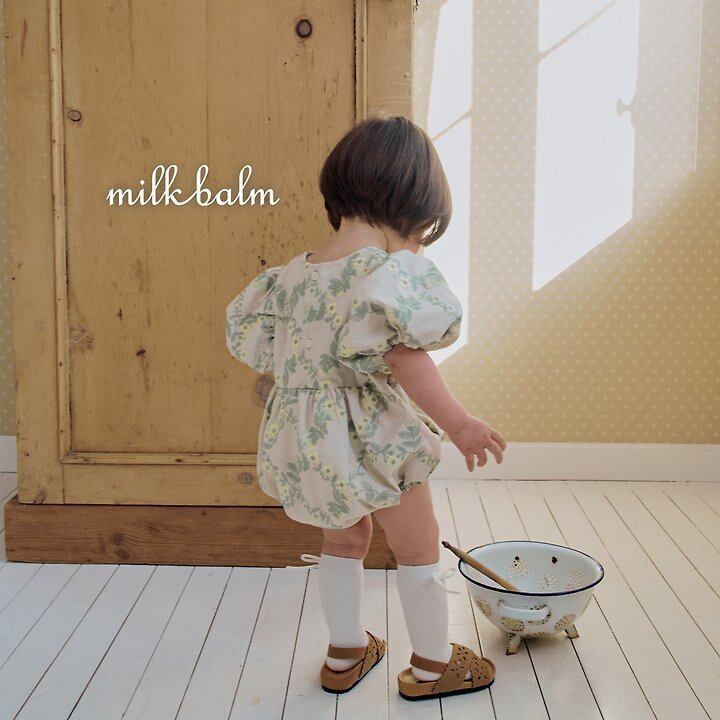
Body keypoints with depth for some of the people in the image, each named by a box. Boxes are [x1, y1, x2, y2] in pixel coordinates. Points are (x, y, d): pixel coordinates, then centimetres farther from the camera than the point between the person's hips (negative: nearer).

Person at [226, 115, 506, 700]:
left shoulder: (293, 274, 2)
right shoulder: (393, 269, -20)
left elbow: (254, 342, 10)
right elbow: (404, 356, -27)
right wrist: (456, 421, -27)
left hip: (305, 432, 7)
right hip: (373, 432, -7)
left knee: (344, 538, 27)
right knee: (418, 548, 13)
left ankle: (346, 652, 39)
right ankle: (433, 664, 29)